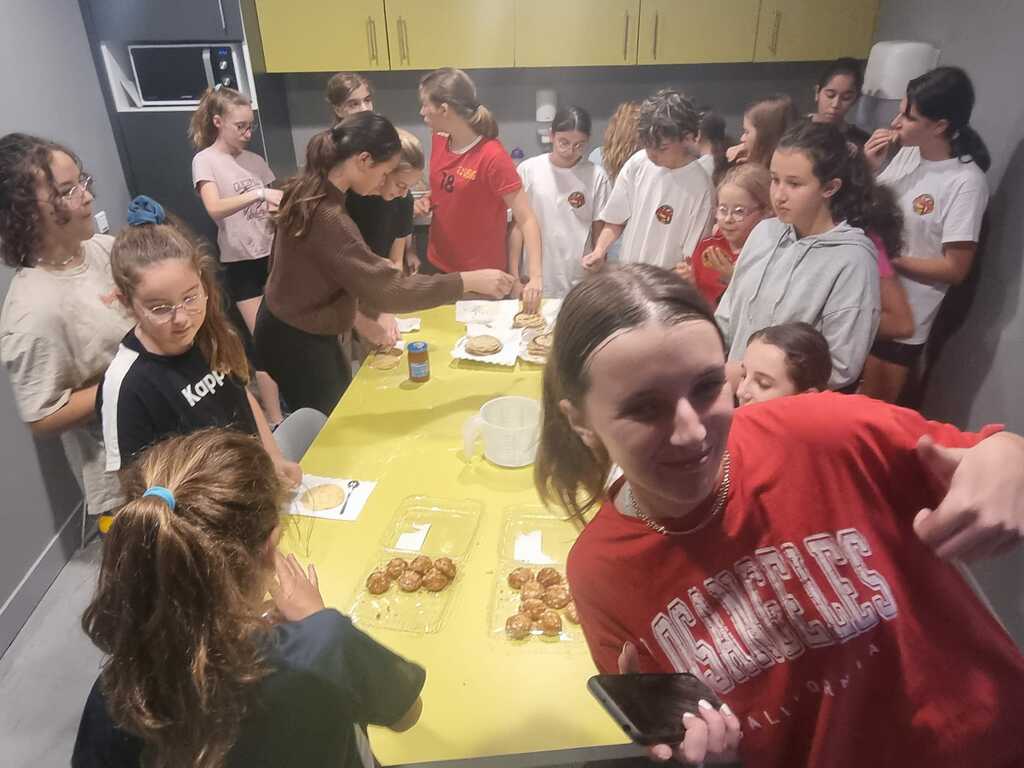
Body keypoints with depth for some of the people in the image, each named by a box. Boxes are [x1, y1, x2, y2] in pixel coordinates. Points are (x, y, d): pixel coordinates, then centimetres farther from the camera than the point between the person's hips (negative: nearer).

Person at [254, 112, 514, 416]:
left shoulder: (308, 189, -2)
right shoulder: (327, 217, -33)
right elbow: (388, 289, -35)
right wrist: (469, 281, -30)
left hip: (296, 329, 9)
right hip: (296, 342, -9)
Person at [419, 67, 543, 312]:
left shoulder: (493, 156, -21)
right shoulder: (439, 142, 0)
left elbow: (526, 220, -23)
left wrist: (536, 277, -33)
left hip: (481, 278, -6)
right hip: (438, 268, 7)